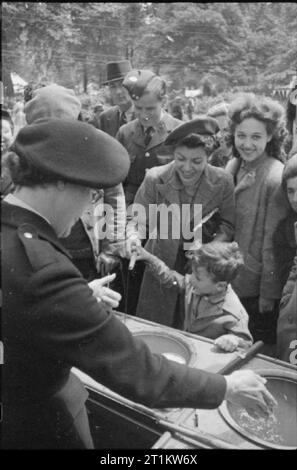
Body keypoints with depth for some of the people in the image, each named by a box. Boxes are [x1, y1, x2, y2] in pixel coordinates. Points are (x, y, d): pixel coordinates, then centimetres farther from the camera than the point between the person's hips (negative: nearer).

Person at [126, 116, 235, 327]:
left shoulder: (223, 181, -11)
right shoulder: (155, 178, -14)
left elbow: (227, 226, -2)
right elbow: (137, 220, -7)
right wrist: (133, 236, -29)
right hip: (161, 265, 0)